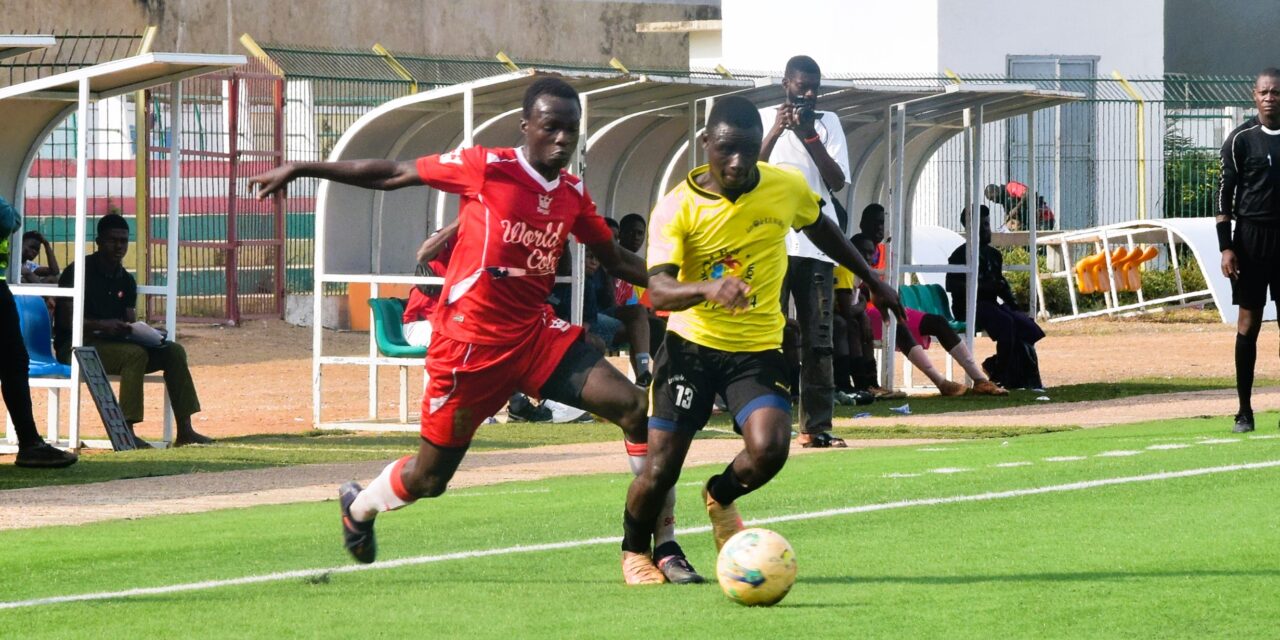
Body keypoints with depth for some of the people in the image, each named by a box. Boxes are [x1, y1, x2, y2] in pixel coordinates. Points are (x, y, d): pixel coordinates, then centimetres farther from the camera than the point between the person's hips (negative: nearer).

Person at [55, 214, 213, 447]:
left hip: (115, 342, 8)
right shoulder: (78, 272, -8)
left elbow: (131, 324, 10)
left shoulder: (126, 281, 14)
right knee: (135, 354, -33)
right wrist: (102, 325, -30)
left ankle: (184, 430, -11)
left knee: (174, 351, -8)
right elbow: (66, 320, -16)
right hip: (77, 346, -8)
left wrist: (143, 332, -14)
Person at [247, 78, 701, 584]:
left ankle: (665, 551, -11)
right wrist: (297, 170, 0)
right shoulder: (486, 168, -12)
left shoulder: (572, 194, 4)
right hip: (470, 342, -4)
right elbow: (390, 174, -4)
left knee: (635, 406, -16)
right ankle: (358, 507, 42)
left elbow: (614, 259, 18)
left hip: (536, 332, 4)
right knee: (429, 477, 6)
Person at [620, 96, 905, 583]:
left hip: (759, 347, 2)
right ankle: (634, 549, 26)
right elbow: (658, 291, -27)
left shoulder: (787, 187, -6)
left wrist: (871, 281, 25)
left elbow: (819, 228, 17)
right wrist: (708, 287, -47)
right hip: (691, 345, -2)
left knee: (769, 450, -21)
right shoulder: (677, 208, -16)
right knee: (660, 469, -6)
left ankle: (721, 497, 15)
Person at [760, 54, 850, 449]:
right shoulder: (763, 120, 9)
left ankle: (816, 426, 2)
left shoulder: (828, 123, 13)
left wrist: (809, 137, -6)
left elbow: (838, 182, 4)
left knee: (818, 339, 0)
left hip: (816, 243, 2)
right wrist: (776, 132, -12)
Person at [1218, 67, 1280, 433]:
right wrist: (1225, 247, -8)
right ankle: (1244, 410, 3)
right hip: (1251, 237, -2)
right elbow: (1225, 194, -1)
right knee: (1248, 323, -1)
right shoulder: (1241, 139, -1)